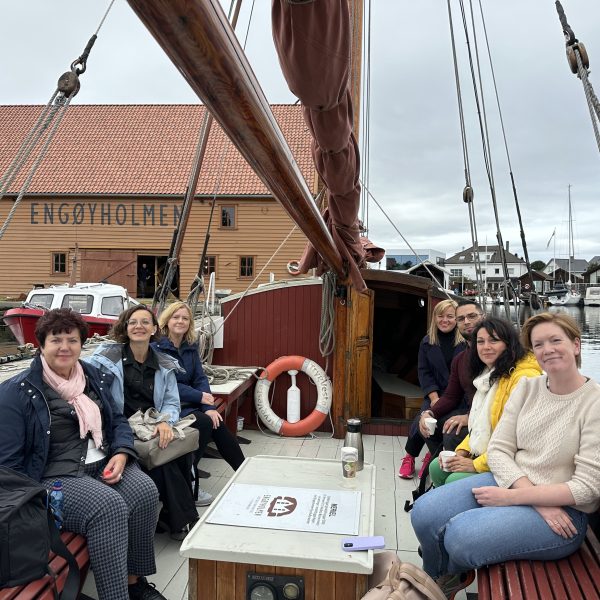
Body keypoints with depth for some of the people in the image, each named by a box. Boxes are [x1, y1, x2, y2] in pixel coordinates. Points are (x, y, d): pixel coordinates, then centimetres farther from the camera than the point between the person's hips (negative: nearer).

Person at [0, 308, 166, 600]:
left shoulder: (93, 376, 11)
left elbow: (118, 421, 16)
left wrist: (121, 454, -4)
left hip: (103, 464, 5)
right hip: (54, 476, -5)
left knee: (145, 491, -22)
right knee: (110, 506, -32)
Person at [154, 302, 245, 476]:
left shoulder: (190, 347, 10)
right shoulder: (157, 347, -10)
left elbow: (200, 378, 5)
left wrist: (210, 407, -11)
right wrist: (199, 397, -17)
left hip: (188, 403, 5)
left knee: (217, 421, -18)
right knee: (204, 422, -25)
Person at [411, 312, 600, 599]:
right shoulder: (526, 387, 3)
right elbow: (498, 449, 0)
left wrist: (512, 497, -18)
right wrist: (533, 494, -17)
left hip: (563, 509, -5)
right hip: (511, 482, 5)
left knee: (462, 534, -27)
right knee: (424, 513, -14)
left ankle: (454, 575, 13)